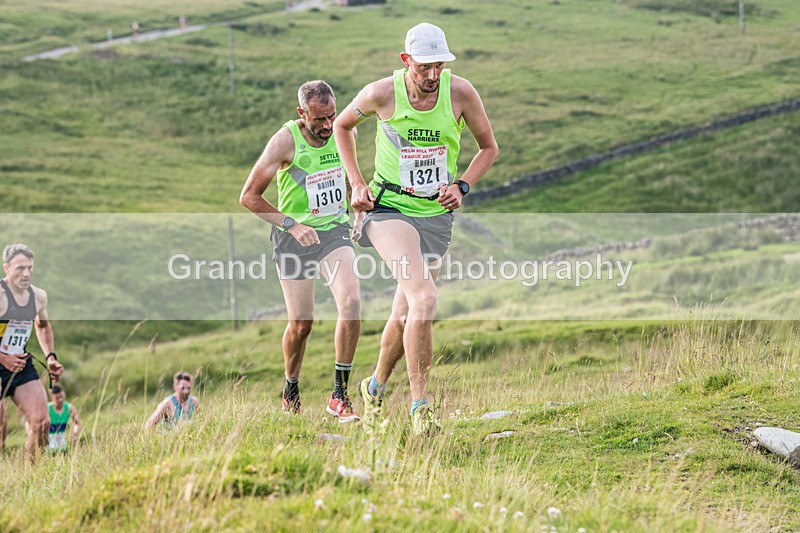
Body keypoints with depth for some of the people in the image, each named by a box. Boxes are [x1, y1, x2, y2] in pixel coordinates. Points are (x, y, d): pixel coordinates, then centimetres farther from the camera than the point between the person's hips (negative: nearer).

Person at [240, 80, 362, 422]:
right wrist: (291, 225, -19)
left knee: (351, 302, -20)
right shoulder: (285, 141, -16)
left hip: (334, 231, 3)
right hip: (293, 237, -3)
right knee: (301, 323, 1)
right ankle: (291, 392, 30)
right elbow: (249, 196, -11)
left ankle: (339, 395, -15)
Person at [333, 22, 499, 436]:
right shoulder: (382, 93, -11)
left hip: (436, 214, 3)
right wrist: (357, 183, 2)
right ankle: (420, 408, -24)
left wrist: (461, 186, -7)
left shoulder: (460, 92, -7)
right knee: (423, 298, -26)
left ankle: (375, 387, 38)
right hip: (388, 208, -3)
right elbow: (342, 126, 10)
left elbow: (488, 147, 9)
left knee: (405, 315, 9)